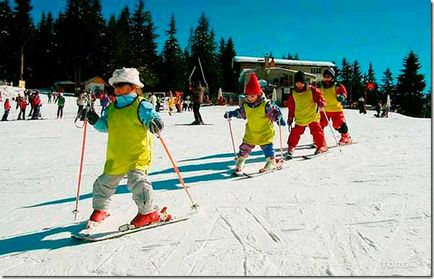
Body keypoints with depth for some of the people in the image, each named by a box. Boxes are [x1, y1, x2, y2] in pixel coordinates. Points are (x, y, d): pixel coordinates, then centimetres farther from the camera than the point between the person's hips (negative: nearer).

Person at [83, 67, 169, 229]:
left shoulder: (141, 105, -9)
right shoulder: (111, 108, 11)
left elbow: (153, 117, -19)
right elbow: (105, 126, 17)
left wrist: (155, 124, -41)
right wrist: (95, 121, -1)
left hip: (138, 155, -7)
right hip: (115, 158, 7)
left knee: (137, 181, -22)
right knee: (105, 183, 17)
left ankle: (148, 212, -4)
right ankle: (100, 209, 41)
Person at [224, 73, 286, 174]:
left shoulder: (266, 104, -19)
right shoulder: (245, 105, -2)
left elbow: (275, 111, -16)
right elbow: (241, 113, 16)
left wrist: (279, 118, -33)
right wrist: (231, 114, 11)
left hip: (265, 133, -4)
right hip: (251, 133, 5)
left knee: (267, 148, 1)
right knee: (244, 148, 6)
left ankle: (272, 163, 24)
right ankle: (240, 164, 21)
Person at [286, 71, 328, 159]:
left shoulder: (312, 90, -4)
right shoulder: (293, 93, 5)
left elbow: (321, 99, -3)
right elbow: (291, 108, 11)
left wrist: (320, 104, -27)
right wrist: (290, 119, 12)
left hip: (313, 117, -2)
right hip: (299, 118, 2)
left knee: (317, 131, -3)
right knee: (295, 133, -1)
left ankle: (322, 146, 15)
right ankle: (291, 148, 11)